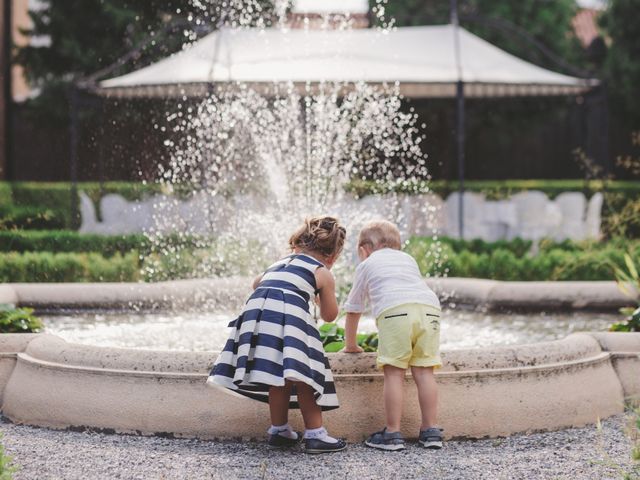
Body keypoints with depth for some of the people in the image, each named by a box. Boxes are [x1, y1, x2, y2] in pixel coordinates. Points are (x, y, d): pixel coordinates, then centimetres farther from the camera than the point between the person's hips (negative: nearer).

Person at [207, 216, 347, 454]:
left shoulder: (282, 262, 33)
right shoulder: (323, 273, 18)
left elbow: (257, 283, 52)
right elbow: (329, 315, 27)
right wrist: (319, 295, 46)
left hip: (254, 307, 6)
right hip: (289, 313, -5)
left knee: (278, 379, 17)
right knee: (301, 376, -2)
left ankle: (279, 430, 24)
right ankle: (315, 433, -4)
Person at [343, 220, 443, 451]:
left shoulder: (366, 265, 29)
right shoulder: (408, 259, 39)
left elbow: (353, 309, 33)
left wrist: (350, 344, 45)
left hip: (394, 310, -4)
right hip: (430, 307, 4)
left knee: (394, 372, -4)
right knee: (424, 371, 7)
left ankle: (393, 433, -7)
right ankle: (431, 431, 6)